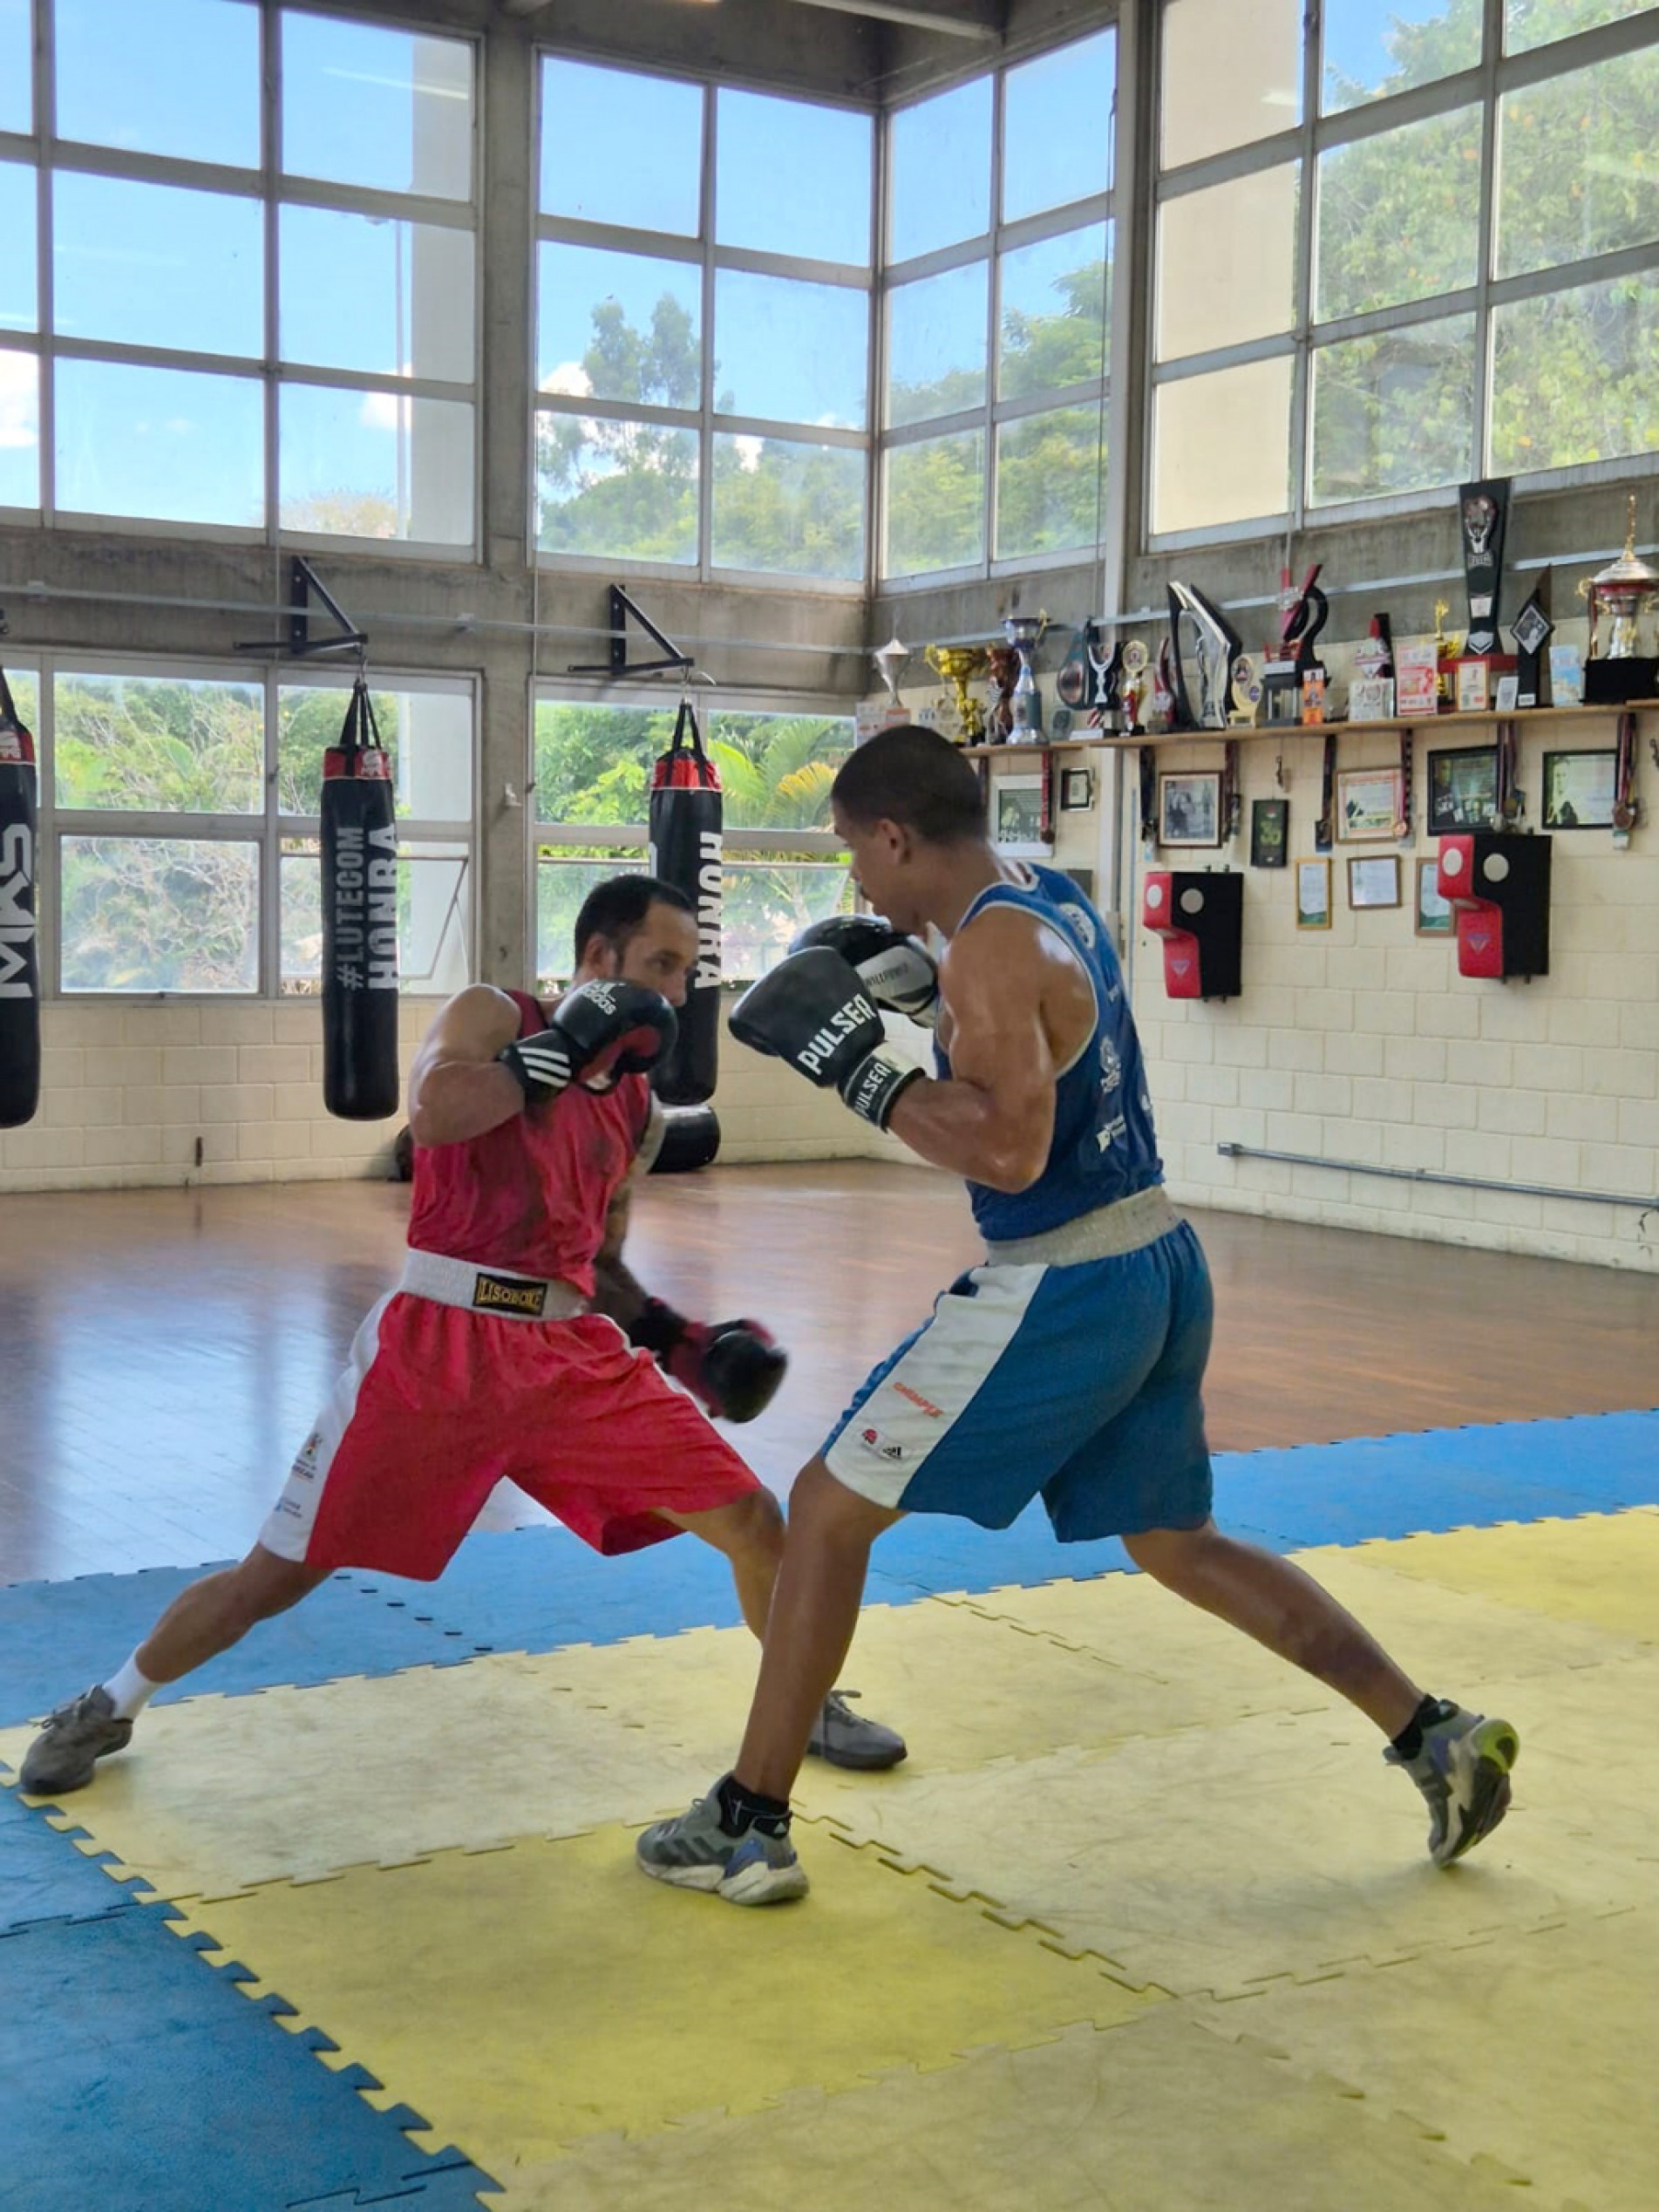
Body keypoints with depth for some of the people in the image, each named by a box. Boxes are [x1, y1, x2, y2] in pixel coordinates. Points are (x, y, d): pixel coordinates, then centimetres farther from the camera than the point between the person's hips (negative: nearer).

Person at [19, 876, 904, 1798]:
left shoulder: (640, 1112, 14)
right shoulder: (493, 1015, -2)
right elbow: (432, 1111, -23)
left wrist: (675, 1337, 6)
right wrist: (566, 1047, -17)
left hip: (575, 1356, 5)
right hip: (438, 1345, -5)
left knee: (751, 1519, 0)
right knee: (278, 1574, 1)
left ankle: (810, 1703, 25)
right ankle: (110, 1707, 25)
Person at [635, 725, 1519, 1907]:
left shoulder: (991, 949, -17)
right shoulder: (1052, 897, 10)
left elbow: (1011, 1149, -28)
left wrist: (857, 1061, -20)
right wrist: (915, 975, 16)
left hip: (1066, 1292, -9)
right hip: (1160, 1267, 9)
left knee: (829, 1509, 0)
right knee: (1182, 1546, 24)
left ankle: (748, 1827, 5)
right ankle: (1438, 1737, 22)